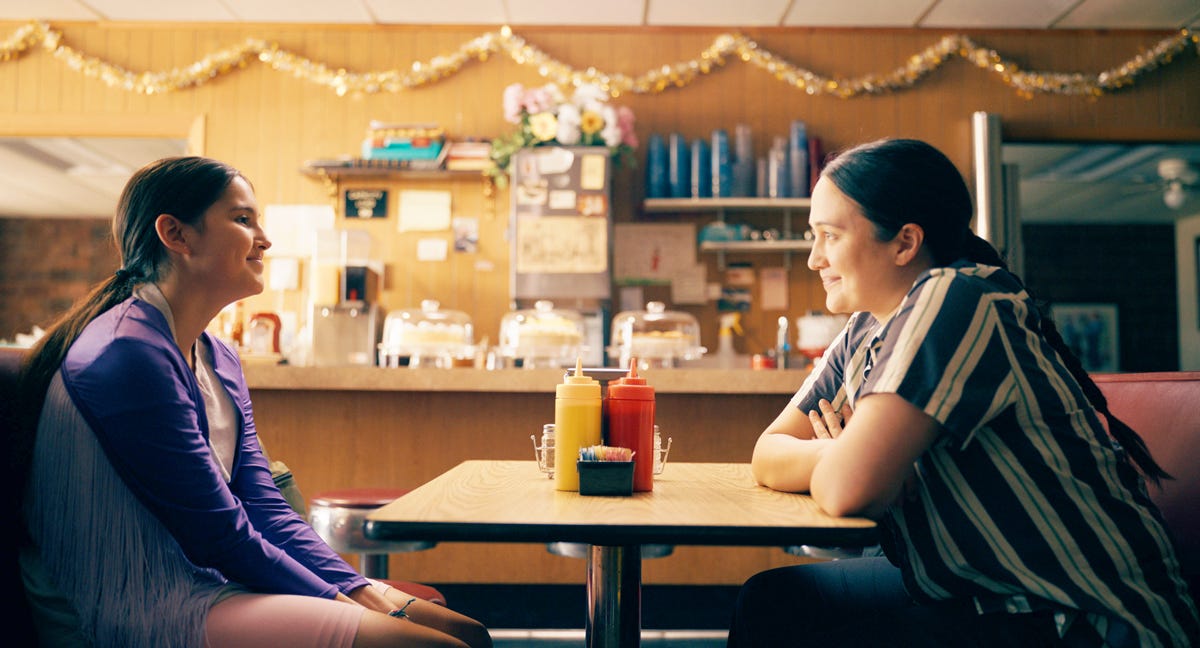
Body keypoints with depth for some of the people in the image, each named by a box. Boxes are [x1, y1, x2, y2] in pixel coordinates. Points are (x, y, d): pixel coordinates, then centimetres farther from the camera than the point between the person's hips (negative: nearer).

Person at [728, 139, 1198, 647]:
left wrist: (843, 461, -5)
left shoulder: (955, 299, -21)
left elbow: (848, 489, -28)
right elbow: (769, 454, 4)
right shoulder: (864, 334, 5)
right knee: (767, 598, 2)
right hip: (986, 595, 8)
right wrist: (842, 453, -15)